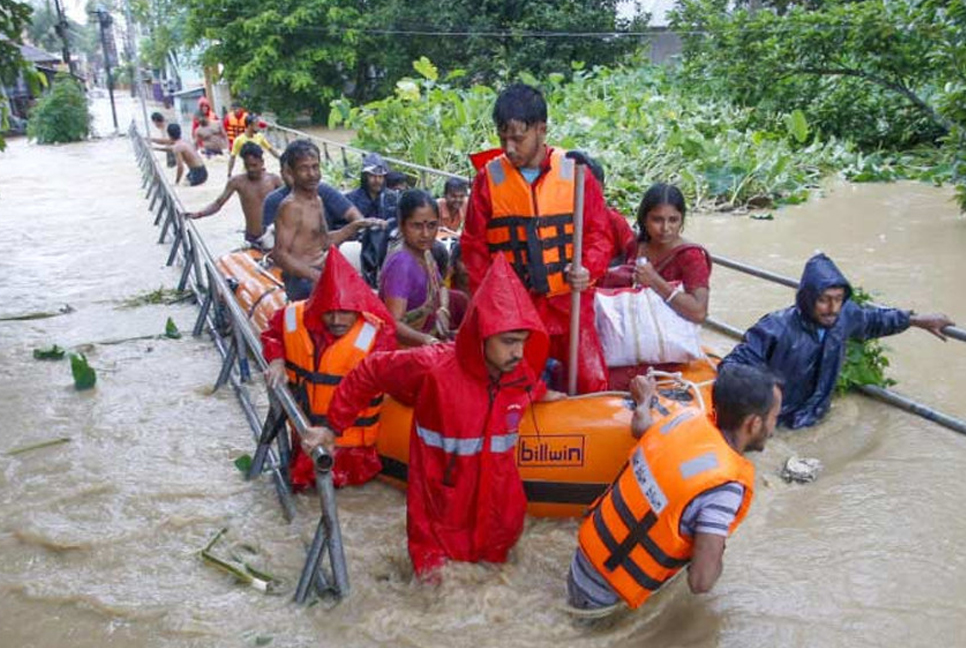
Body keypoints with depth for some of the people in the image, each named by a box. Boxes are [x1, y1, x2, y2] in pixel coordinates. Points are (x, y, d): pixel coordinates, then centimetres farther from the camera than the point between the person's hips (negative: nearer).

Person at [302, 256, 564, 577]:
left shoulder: (522, 373, -10)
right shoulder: (432, 366, -26)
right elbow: (368, 373, -12)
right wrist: (333, 427, -7)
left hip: (497, 496, 5)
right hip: (442, 499, -4)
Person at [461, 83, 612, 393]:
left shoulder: (576, 172, 0)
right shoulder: (489, 177, 1)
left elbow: (599, 234, 4)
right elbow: (474, 245, 6)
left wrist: (587, 269, -16)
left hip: (569, 302, 0)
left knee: (592, 383, -2)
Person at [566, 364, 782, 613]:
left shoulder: (687, 416, -8)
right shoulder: (726, 484, -27)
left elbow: (640, 426, 16)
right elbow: (701, 581, -29)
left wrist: (644, 399, 37)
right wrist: (717, 553, -7)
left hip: (589, 548, 7)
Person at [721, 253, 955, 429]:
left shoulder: (845, 315, -13)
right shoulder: (777, 329, -31)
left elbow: (872, 319, 11)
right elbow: (738, 362, -28)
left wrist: (916, 320, 18)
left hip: (813, 414, 5)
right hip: (774, 419, -5)